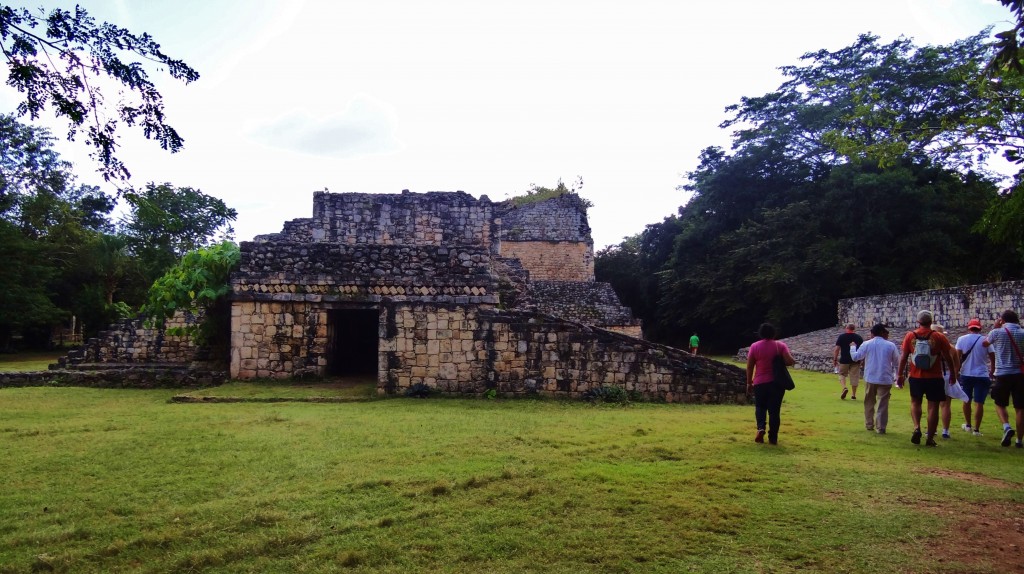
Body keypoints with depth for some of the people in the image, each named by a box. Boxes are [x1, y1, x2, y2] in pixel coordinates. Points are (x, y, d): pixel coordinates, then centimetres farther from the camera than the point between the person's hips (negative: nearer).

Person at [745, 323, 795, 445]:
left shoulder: (755, 346, -1)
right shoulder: (780, 345, -2)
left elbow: (749, 367, -1)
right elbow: (790, 361, -12)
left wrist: (749, 383, 7)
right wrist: (793, 362, 12)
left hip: (760, 383, 0)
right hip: (777, 383, 0)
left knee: (760, 407, 16)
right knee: (774, 410, 7)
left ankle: (760, 428, -8)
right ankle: (773, 438, 9)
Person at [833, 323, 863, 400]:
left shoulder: (842, 337, -1)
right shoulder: (859, 338, 6)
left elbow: (837, 349, -5)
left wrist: (835, 359, 1)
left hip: (844, 360, -2)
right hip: (856, 361, 2)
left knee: (842, 374, 13)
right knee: (854, 376, 8)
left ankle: (844, 387, -13)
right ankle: (854, 395, 11)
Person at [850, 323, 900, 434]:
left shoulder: (866, 344, -2)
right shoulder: (891, 345, -2)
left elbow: (856, 357, 4)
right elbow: (897, 362, 2)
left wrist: (852, 352, 23)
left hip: (870, 378, 1)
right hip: (885, 379, -1)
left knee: (869, 402, 16)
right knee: (882, 404, 2)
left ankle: (869, 424, 23)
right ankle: (880, 428, -1)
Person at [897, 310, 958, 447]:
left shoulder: (910, 336, -3)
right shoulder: (938, 337, -6)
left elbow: (903, 357, -1)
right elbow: (948, 358, 1)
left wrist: (900, 375, 7)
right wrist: (953, 373, 16)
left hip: (916, 377, 1)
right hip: (934, 378, -1)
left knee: (915, 402, 20)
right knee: (933, 406, 7)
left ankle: (917, 427, -2)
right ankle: (930, 438, 10)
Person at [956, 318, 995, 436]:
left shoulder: (962, 339, -3)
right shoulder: (985, 340, -3)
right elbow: (993, 358, -1)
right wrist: (993, 371, 13)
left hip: (966, 374, 1)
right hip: (982, 375, -1)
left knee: (967, 400, 17)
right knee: (979, 403, 1)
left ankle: (968, 425, 28)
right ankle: (976, 429, 1)